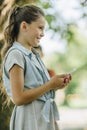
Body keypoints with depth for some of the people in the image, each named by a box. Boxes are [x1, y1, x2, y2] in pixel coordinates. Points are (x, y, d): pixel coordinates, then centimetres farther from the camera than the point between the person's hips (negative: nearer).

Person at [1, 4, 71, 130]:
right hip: (30, 119, -8)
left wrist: (56, 84, 2)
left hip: (45, 116, 8)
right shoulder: (16, 55, -13)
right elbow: (18, 98, -19)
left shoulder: (34, 55, 12)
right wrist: (50, 85, -14)